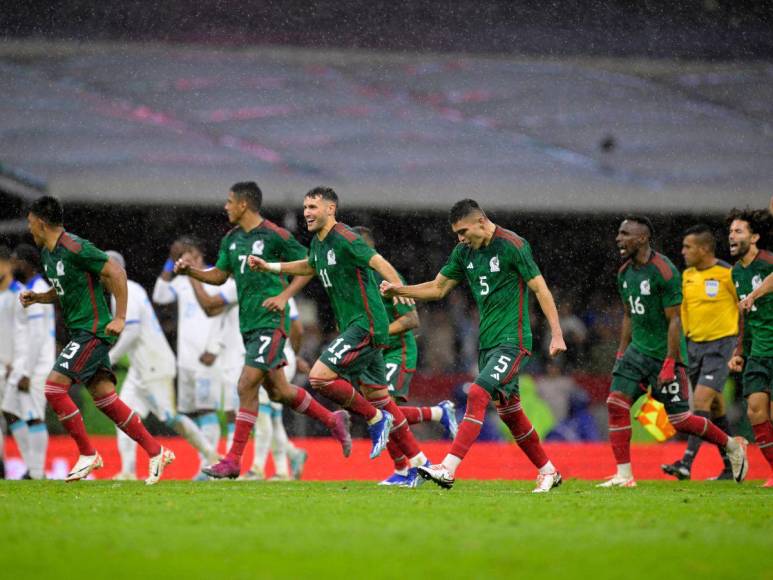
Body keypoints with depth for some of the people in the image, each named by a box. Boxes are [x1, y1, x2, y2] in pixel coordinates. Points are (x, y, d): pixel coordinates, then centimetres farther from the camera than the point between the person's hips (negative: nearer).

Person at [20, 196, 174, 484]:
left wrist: (120, 317, -17)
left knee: (54, 387, -14)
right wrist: (36, 297, 9)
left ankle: (87, 455, -6)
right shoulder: (47, 254, 13)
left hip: (93, 331, -9)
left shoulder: (75, 248, -16)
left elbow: (116, 273, -16)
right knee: (106, 399, 6)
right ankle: (156, 452, 9)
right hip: (79, 331, 9)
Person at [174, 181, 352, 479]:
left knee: (247, 386, -13)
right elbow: (220, 275, 20)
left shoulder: (275, 236, -11)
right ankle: (333, 421, 31)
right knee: (277, 391, 12)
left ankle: (233, 460, -9)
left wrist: (284, 295, -14)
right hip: (248, 323, 8)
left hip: (271, 321, -8)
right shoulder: (231, 239, 11)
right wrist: (191, 270, 4)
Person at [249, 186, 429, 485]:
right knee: (376, 395, 11)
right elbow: (310, 266, 36)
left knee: (319, 376, -16)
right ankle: (417, 463, 16)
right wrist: (269, 266, 32)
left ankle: (376, 419, -1)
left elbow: (380, 263, -27)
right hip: (354, 327, 10)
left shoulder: (345, 239, -15)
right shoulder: (318, 242, 13)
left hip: (366, 326, -10)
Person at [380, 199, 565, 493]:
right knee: (508, 410, 11)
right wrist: (398, 290, 3)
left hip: (512, 341, -8)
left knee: (478, 394, -21)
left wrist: (557, 334, -16)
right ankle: (548, 472, 24)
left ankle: (449, 469, -27)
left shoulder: (512, 245, -12)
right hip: (486, 342, 8)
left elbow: (540, 288, -12)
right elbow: (438, 288, 17)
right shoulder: (464, 252, 9)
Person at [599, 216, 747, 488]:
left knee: (680, 420, -3)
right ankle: (624, 475, -3)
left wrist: (670, 363, -21)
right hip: (637, 350, 7)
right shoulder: (625, 273, 8)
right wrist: (621, 354, 15)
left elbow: (674, 320, -18)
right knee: (616, 403, -8)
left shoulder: (664, 271, -18)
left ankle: (733, 446, 19)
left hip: (664, 354, -7)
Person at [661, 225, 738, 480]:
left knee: (701, 399, -17)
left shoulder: (727, 274, -10)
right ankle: (732, 465, 19)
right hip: (694, 344, 7)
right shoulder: (687, 276, 9)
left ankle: (687, 463, -22)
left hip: (720, 344, -7)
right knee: (715, 407, 10)